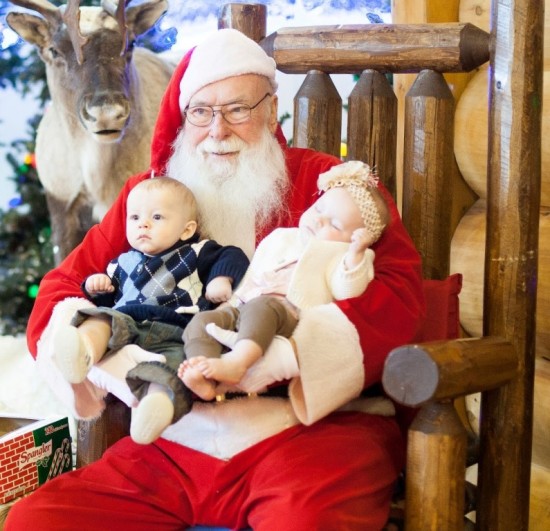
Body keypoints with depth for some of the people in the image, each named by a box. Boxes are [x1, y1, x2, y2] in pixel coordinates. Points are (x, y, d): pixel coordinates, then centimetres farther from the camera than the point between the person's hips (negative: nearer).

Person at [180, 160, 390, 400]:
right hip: (241, 308, 6)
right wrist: (230, 303, 20)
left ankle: (236, 362, -62)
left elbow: (347, 290, -8)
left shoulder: (339, 256, 12)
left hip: (289, 311, -6)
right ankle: (205, 380, -42)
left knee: (261, 308, -39)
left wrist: (356, 252, -19)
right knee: (202, 321, -18)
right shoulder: (280, 239, 29)